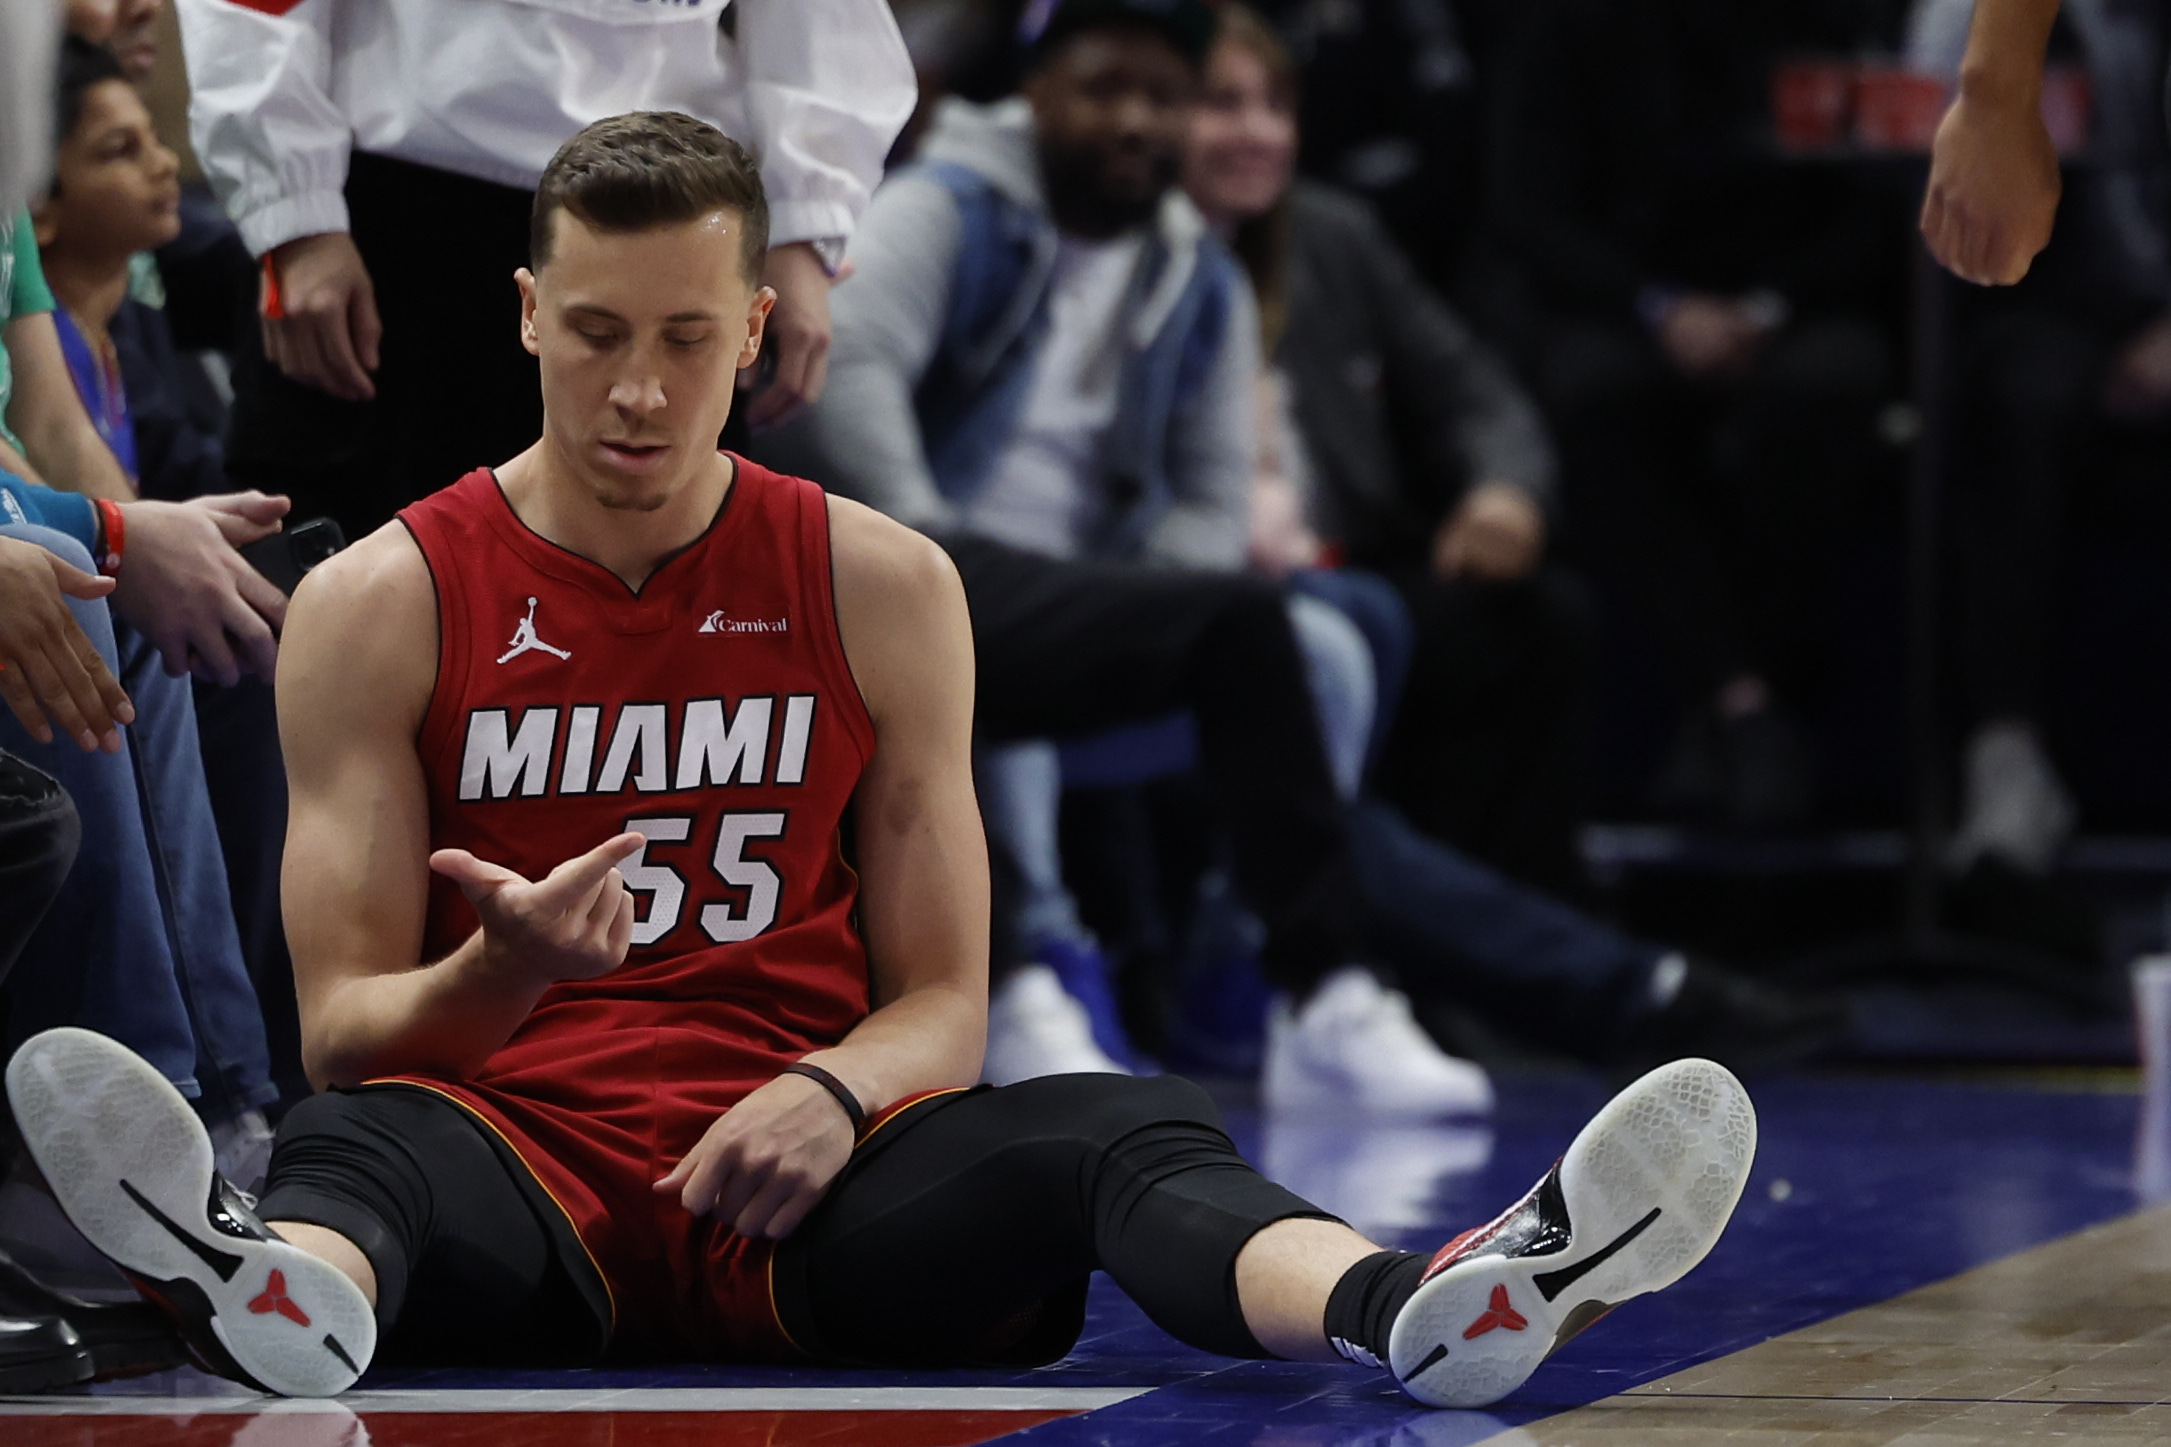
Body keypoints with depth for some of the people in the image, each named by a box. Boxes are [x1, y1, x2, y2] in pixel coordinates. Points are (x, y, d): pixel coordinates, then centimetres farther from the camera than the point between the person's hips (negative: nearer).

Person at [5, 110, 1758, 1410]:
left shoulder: (879, 587, 11)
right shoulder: (383, 605, 5)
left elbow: (945, 1007, 10)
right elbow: (341, 1026, 1)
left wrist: (832, 1092, -15)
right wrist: (494, 980, -23)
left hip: (799, 1188, 2)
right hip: (524, 1157, -2)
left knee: (1124, 1129, -29)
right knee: (353, 1144, -38)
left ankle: (1407, 1308, -63)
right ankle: (278, 1297, -77)